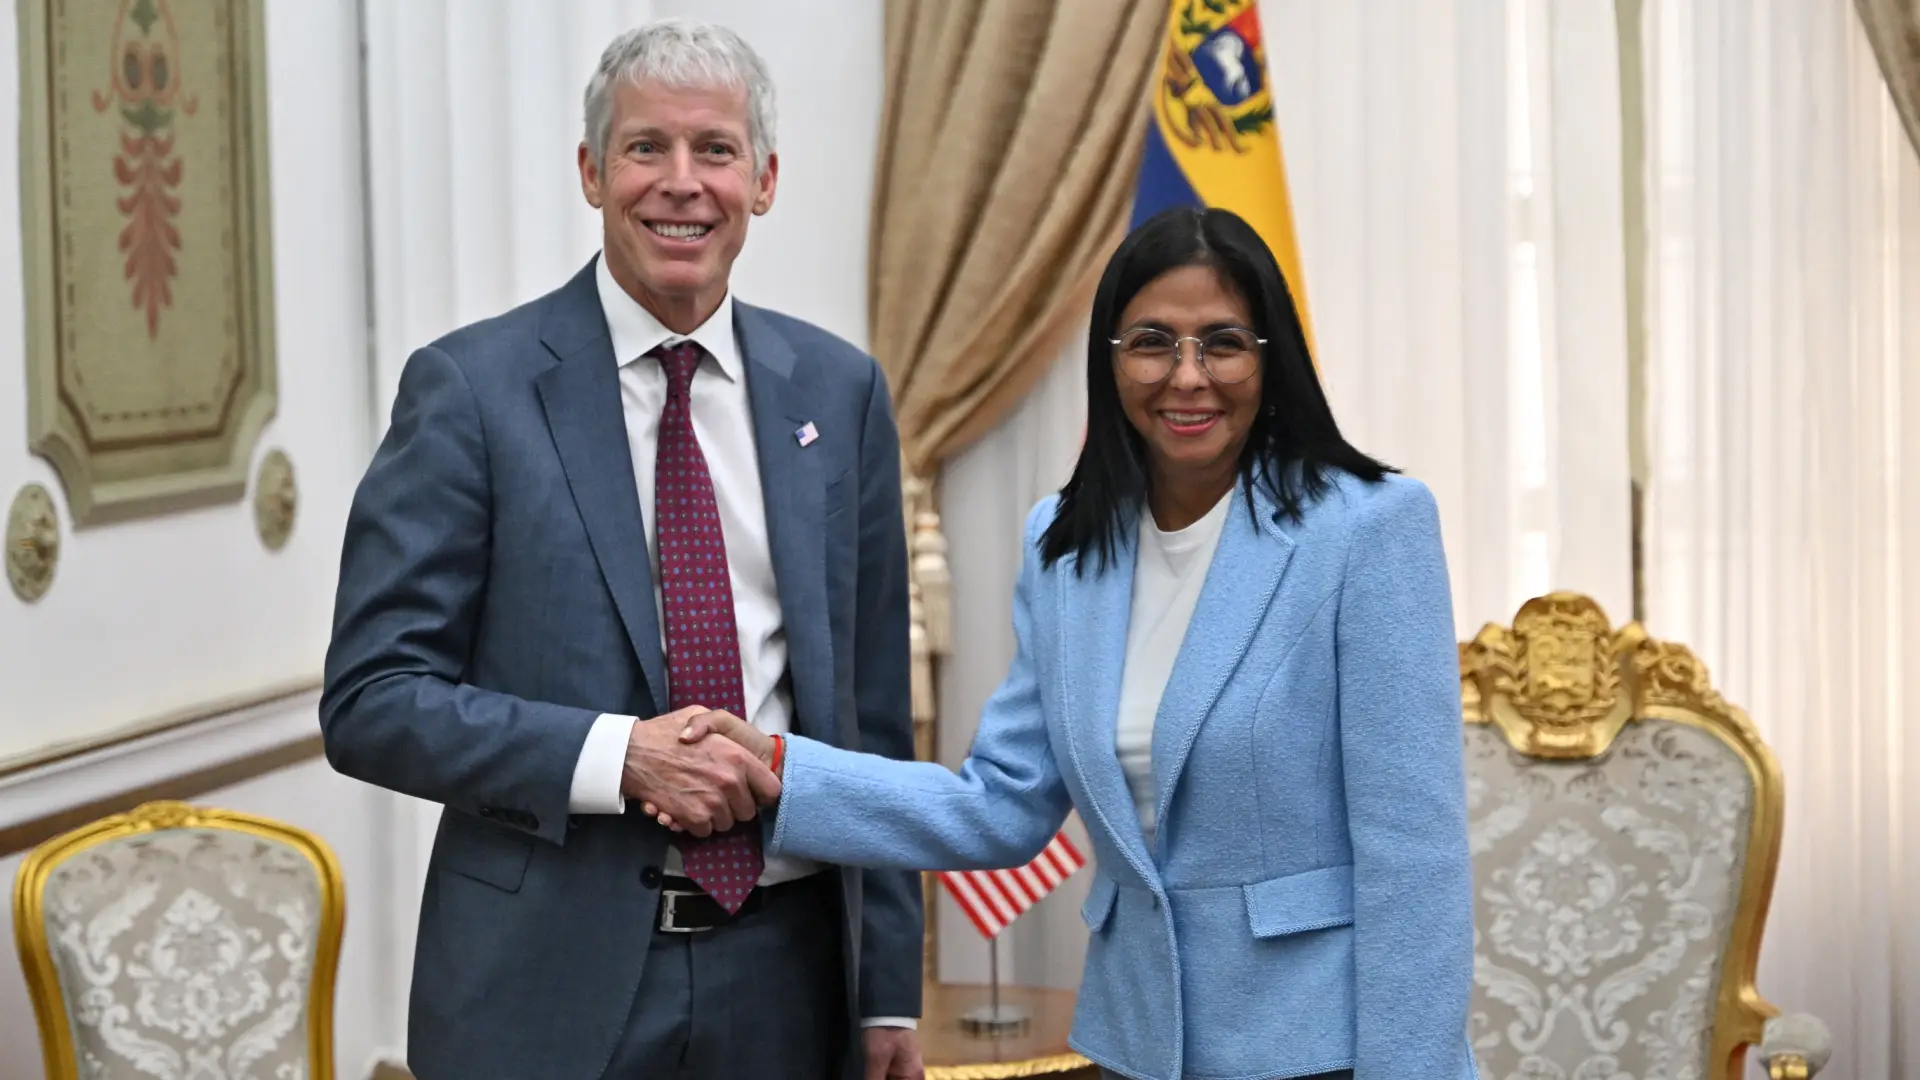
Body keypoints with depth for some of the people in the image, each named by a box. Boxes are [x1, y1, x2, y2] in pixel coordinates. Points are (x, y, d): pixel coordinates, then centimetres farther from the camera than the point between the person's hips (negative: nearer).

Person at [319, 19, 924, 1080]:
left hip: (786, 976, 3)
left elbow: (871, 705, 9)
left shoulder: (838, 390, 7)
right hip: (552, 985, -3)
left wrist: (889, 989, 8)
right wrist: (618, 756, -19)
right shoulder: (469, 387, -5)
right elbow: (369, 701, -7)